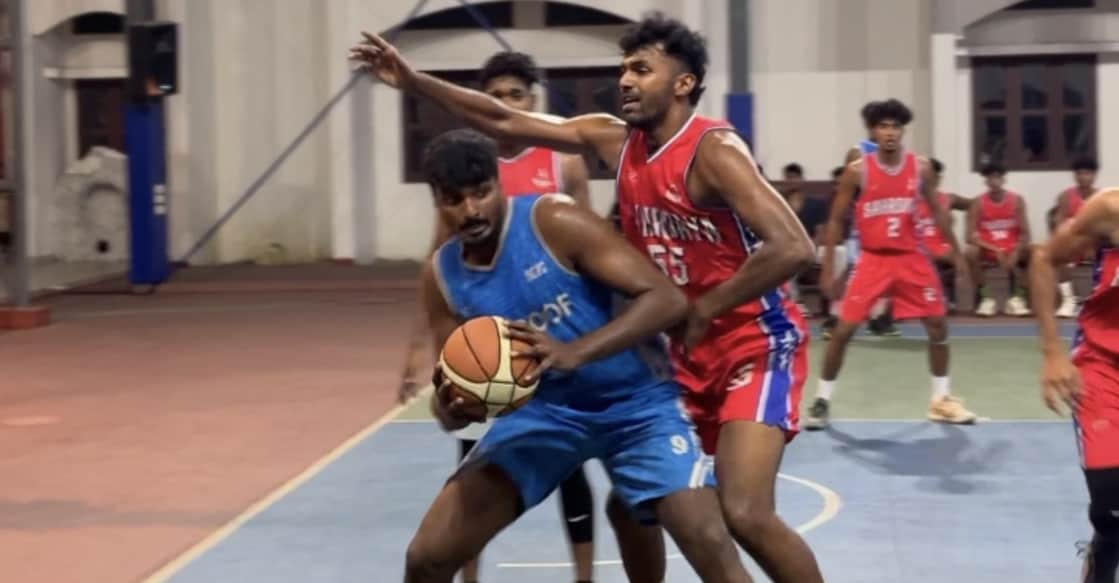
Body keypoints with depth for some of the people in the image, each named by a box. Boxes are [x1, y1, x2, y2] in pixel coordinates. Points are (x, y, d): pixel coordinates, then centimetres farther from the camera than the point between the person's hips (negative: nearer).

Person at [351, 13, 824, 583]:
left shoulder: (712, 149, -19)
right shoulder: (616, 140, 4)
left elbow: (793, 247, -28)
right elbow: (506, 123, 11)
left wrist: (702, 311, -20)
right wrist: (413, 80, 8)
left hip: (756, 346, -8)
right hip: (689, 352, 8)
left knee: (746, 515, -23)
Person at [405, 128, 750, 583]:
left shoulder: (554, 221, -20)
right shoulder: (441, 276, -6)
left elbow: (668, 299, -26)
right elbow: (455, 382, 0)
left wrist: (575, 352, -39)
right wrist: (450, 407, -25)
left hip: (635, 403, -4)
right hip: (542, 408, 4)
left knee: (711, 545, -20)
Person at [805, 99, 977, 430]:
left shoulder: (920, 168, -1)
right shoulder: (857, 171, -8)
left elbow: (936, 210, 12)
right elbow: (836, 220, -1)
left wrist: (956, 252, 10)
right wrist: (828, 267, -5)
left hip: (910, 257, 3)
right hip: (872, 258, -3)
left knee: (938, 324, 4)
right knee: (843, 330, -8)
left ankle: (941, 400, 19)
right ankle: (822, 400, 6)